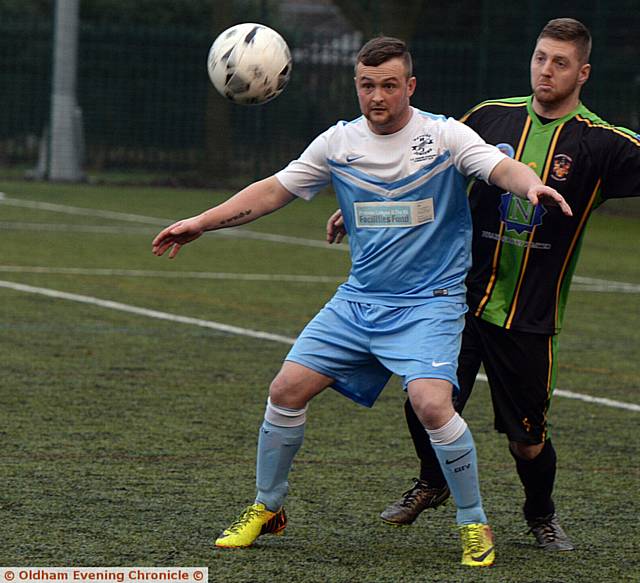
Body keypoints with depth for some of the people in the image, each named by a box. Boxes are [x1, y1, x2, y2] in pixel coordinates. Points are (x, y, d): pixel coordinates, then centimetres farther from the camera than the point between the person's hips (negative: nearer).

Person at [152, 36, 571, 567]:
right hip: (357, 299, 5)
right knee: (287, 390, -4)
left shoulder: (445, 136, -7)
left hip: (429, 303, -4)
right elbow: (274, 190, 11)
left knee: (431, 404, -25)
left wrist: (532, 185, -44)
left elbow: (502, 167, -21)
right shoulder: (339, 142, 3)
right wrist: (202, 222, 7)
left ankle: (475, 524, -5)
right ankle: (267, 509, 18)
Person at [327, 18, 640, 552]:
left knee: (528, 442, 1)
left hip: (530, 317, -2)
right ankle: (433, 483, 29)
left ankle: (542, 513, 34)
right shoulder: (492, 117, 6)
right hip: (460, 300, 2)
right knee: (424, 406, -5)